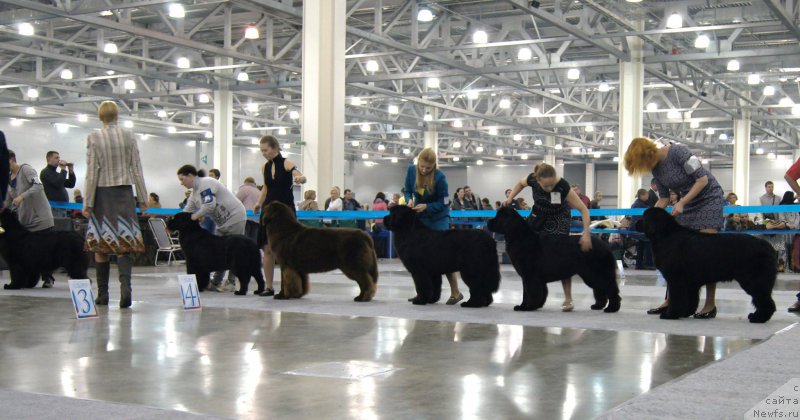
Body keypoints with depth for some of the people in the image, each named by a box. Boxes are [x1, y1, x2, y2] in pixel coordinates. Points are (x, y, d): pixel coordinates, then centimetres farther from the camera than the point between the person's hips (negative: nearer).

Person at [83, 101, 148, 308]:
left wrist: (87, 203, -2)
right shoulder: (129, 136, 0)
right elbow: (136, 169, 2)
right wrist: (142, 198, 8)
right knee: (124, 243, 0)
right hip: (124, 193, 1)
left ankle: (103, 293, 10)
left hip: (102, 193, -1)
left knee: (100, 244, 7)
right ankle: (125, 285, -21)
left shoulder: (94, 138, -5)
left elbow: (92, 173, -6)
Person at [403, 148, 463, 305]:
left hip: (438, 218, -5)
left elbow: (444, 202, -16)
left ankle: (455, 292, -3)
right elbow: (407, 190, 4)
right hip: (419, 217, 5)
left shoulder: (440, 177, -22)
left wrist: (426, 206, -28)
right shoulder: (411, 170, -10)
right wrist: (409, 200, -17)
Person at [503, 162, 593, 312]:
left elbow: (583, 210, -30)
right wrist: (510, 198, -11)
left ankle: (568, 298, -7)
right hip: (539, 215, 4)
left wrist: (586, 232, -39)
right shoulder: (532, 179, -26)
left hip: (558, 220, -4)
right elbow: (520, 183, 2)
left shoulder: (563, 186, -35)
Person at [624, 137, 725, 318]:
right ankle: (670, 300, 3)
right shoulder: (656, 168, 0)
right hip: (687, 203, 7)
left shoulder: (677, 152, -22)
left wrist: (682, 203, -26)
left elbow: (703, 179, -21)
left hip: (709, 197, -7)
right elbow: (663, 199, 8)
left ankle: (710, 304, -7)